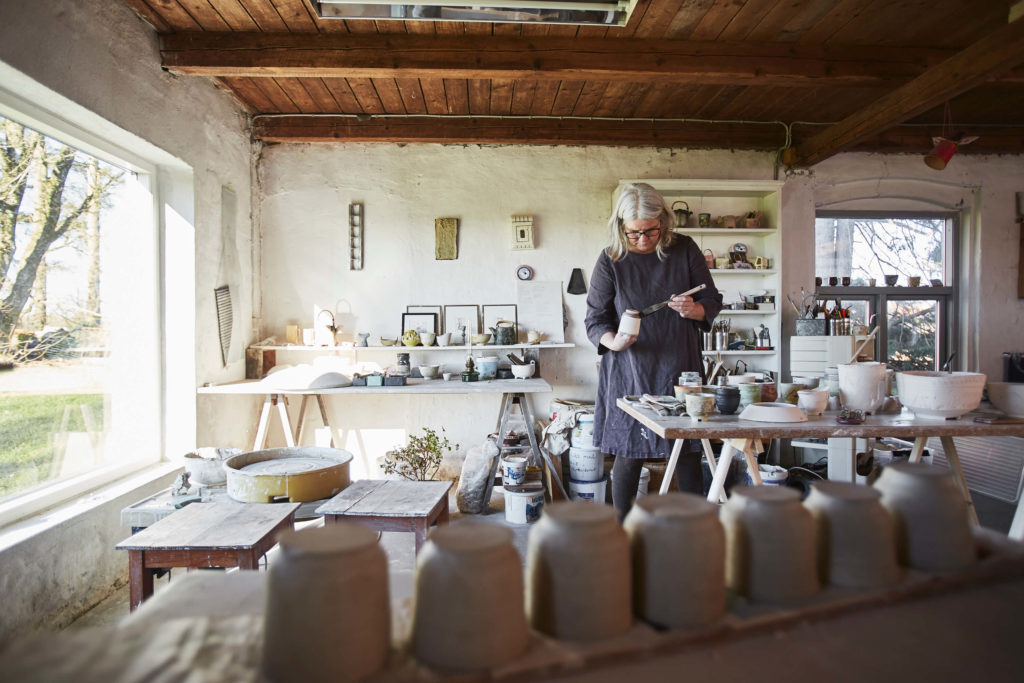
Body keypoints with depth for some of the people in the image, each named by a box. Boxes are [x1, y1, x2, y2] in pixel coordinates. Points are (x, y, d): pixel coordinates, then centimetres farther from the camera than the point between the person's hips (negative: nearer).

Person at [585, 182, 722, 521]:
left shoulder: (684, 249, 2)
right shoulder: (610, 260, -2)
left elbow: (712, 300, 9)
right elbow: (595, 319, -1)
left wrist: (694, 309, -15)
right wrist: (612, 340, -23)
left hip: (679, 368, 2)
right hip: (629, 372, -1)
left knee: (687, 453, 5)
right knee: (628, 454, 4)